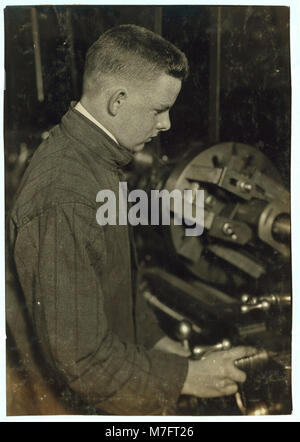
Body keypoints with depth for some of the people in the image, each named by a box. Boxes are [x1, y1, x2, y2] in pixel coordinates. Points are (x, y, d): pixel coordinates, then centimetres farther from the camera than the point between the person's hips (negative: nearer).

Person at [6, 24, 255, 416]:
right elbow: (82, 360, -27)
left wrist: (159, 341, 5)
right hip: (72, 397, -8)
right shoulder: (62, 204, -32)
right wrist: (187, 376, -18)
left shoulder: (92, 157, 1)